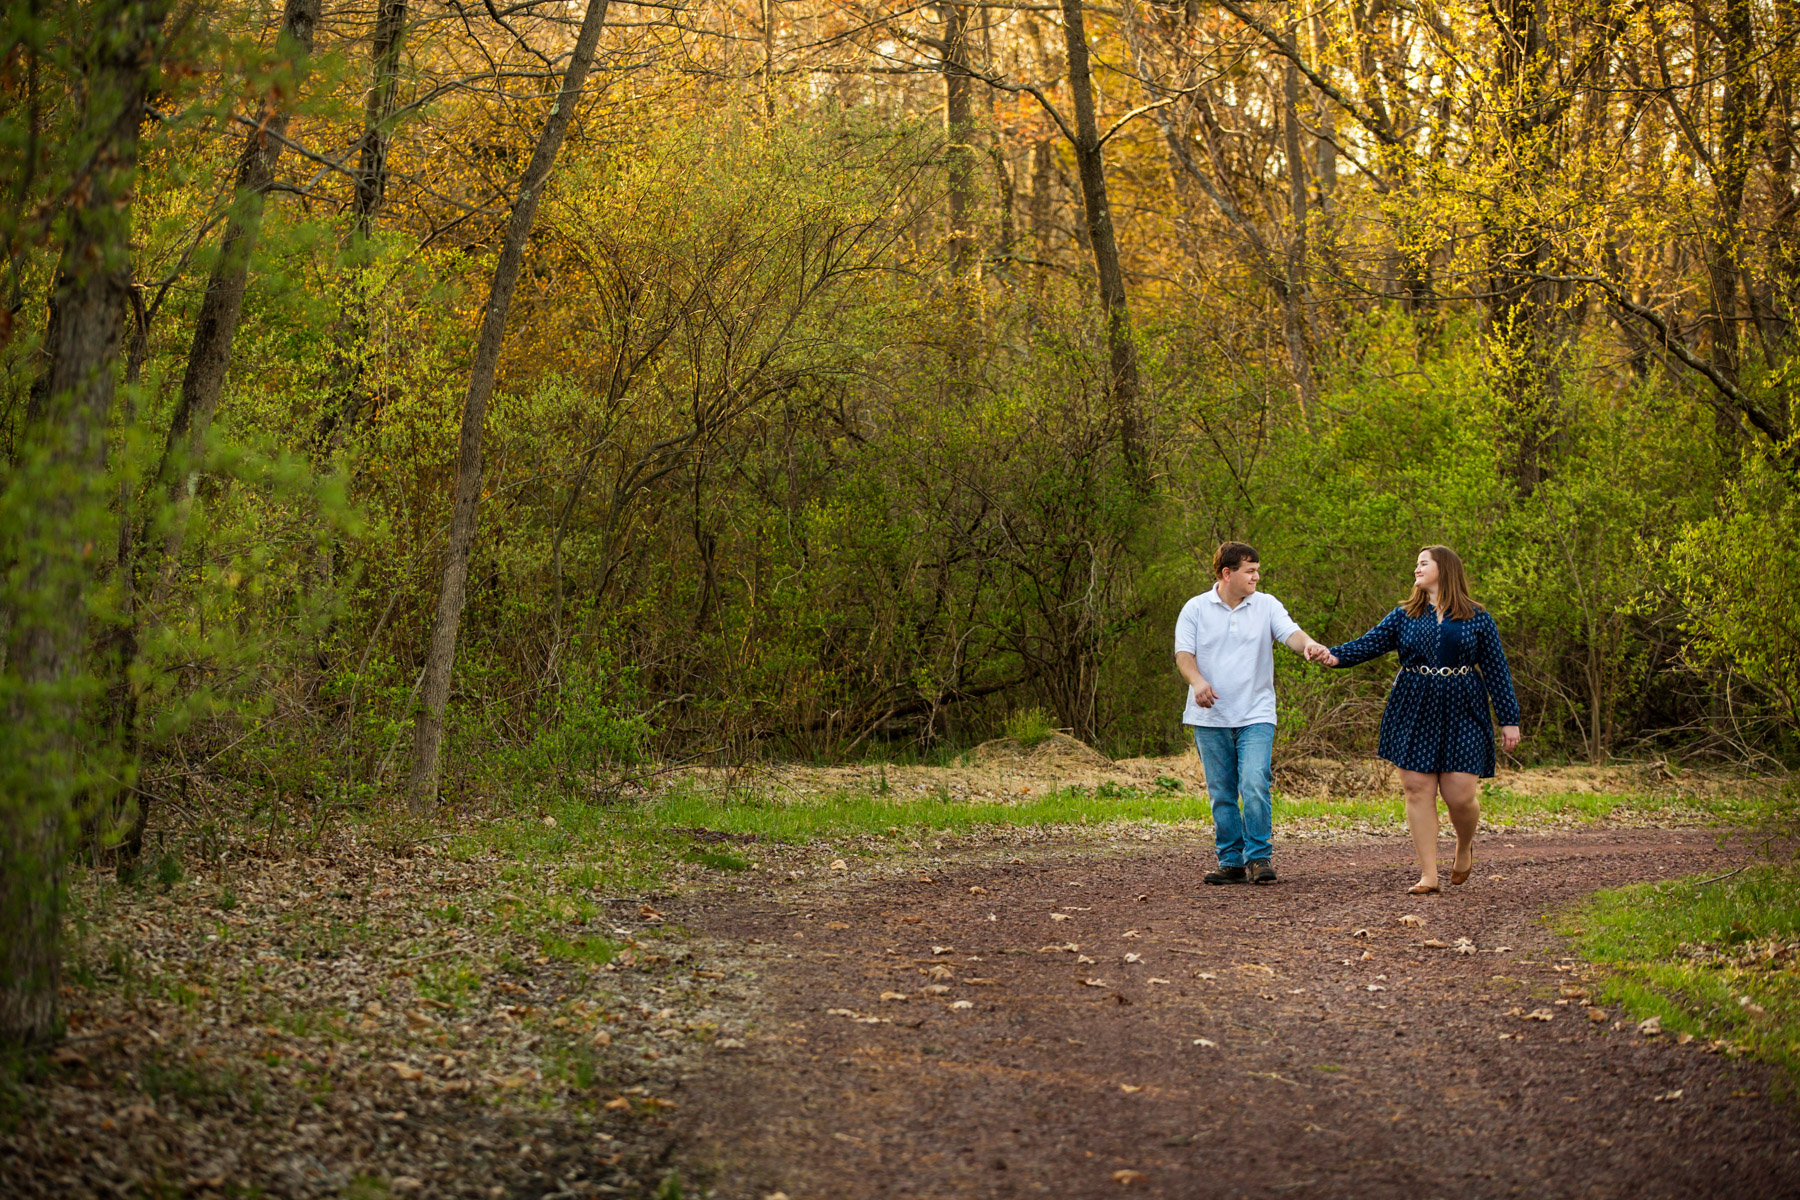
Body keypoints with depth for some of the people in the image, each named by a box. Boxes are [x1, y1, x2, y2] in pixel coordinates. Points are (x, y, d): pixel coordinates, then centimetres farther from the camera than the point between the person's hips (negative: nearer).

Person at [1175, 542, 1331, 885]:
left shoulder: (1266, 606, 6)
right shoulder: (1196, 609, 4)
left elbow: (1290, 632, -9)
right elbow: (1184, 652, -3)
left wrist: (1307, 644, -32)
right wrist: (1197, 680, -24)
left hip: (1255, 715, -1)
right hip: (1210, 716, 1)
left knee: (1254, 784, -16)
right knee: (1222, 793, 5)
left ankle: (1258, 857, -8)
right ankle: (1231, 861, 13)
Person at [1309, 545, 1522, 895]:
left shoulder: (1477, 619, 4)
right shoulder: (1404, 616, 9)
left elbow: (1497, 670, 4)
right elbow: (1369, 644, -1)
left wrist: (1509, 719, 1)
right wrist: (1335, 655, -20)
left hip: (1462, 714, -2)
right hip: (1414, 714, 2)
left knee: (1460, 794, -8)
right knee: (1418, 789, -3)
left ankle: (1465, 846, 26)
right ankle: (1428, 876, 2)